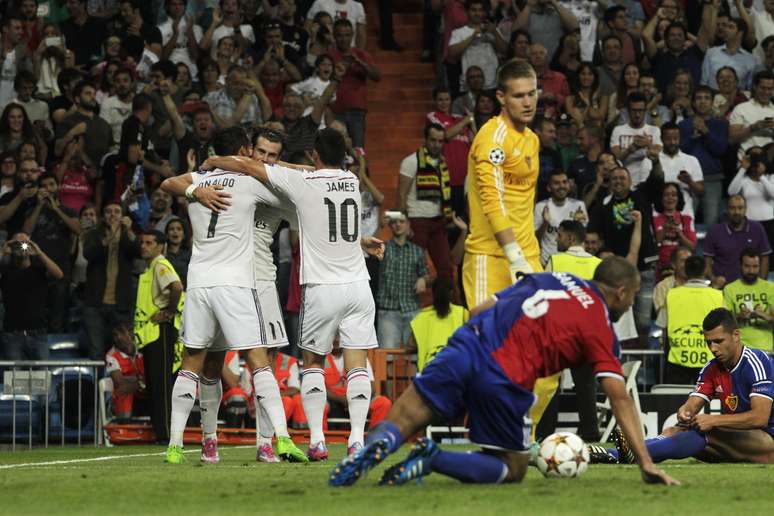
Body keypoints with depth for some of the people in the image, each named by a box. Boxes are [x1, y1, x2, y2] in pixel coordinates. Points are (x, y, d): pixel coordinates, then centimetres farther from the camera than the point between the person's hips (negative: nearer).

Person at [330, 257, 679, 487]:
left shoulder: (551, 278, 24)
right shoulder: (601, 329, 10)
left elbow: (478, 311, 22)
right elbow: (619, 397, 2)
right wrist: (646, 464, 2)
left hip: (467, 346, 4)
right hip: (506, 381, -4)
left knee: (399, 424, 11)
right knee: (513, 470, 16)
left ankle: (381, 443, -27)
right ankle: (434, 459, -9)